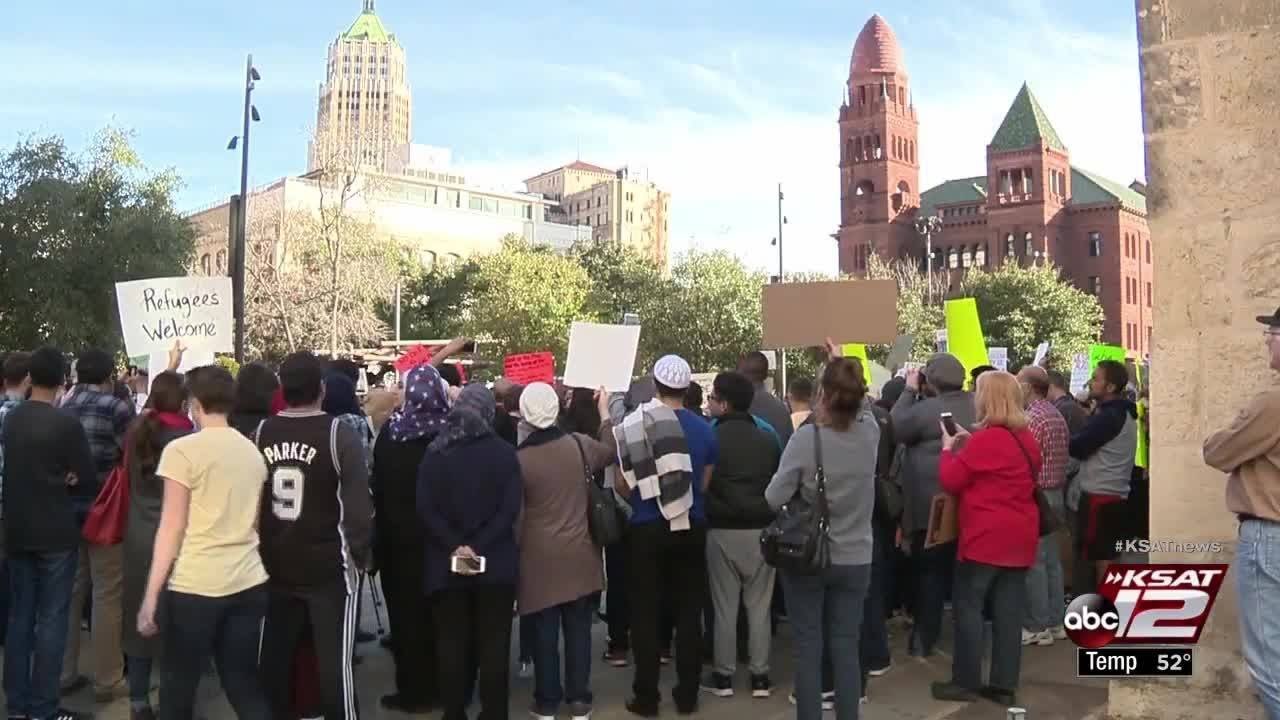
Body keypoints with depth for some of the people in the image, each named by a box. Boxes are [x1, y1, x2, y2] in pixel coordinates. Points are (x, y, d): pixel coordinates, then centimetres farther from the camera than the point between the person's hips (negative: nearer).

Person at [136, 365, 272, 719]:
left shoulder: (182, 450, -8)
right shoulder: (253, 450, 10)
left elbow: (171, 528, -10)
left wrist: (150, 596, -7)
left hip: (194, 586, -5)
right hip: (248, 583, 5)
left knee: (178, 688, 11)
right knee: (245, 684, 11)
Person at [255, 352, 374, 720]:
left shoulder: (260, 433, 1)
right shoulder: (339, 434, -12)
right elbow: (359, 504, -14)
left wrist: (260, 549, 17)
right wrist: (361, 555, -2)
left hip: (274, 564, 5)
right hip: (329, 566, -5)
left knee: (274, 654, 16)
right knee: (334, 659, 1)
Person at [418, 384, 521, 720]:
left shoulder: (435, 453, 2)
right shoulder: (504, 452, -2)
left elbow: (425, 508, -6)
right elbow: (510, 508, -11)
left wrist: (455, 547, -10)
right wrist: (480, 547, -13)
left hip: (446, 563, 1)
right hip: (495, 562, -1)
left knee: (451, 643, 10)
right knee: (493, 644, 7)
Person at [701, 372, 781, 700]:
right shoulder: (769, 439, 2)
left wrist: (712, 512, 9)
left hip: (722, 531, -3)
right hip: (761, 530, 3)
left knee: (724, 607, 6)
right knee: (759, 606, 8)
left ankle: (723, 676, 14)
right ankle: (760, 676, 14)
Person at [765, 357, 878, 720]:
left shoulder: (806, 436, -19)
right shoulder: (870, 432, -7)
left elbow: (774, 498, -15)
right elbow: (863, 404, 19)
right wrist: (847, 368, 26)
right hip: (854, 559, 3)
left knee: (808, 649, 7)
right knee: (846, 649, 11)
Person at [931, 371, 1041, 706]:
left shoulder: (986, 439, -16)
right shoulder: (1026, 439, 10)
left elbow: (951, 480, -10)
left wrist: (949, 447, 4)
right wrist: (970, 445, 12)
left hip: (986, 537, -8)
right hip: (1019, 537, 8)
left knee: (967, 606, 2)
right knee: (1008, 611, 9)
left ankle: (966, 682, 7)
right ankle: (1005, 685, 13)